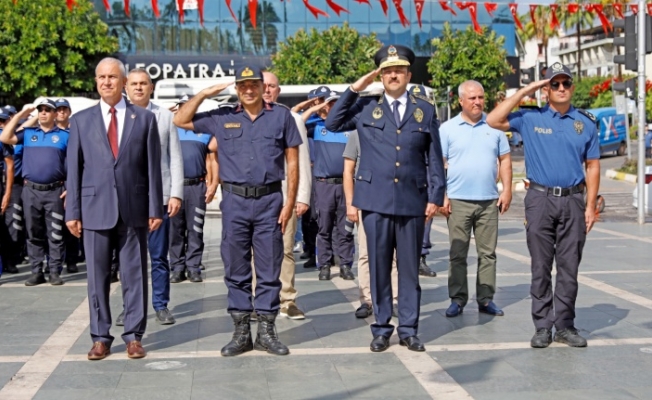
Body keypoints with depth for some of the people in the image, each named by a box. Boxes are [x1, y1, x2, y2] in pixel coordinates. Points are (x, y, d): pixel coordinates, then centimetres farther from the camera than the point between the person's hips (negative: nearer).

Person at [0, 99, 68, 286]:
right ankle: (37, 272, 12)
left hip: (55, 191, -3)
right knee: (34, 234, 6)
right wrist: (19, 116, 3)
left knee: (55, 234, -1)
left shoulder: (65, 135, 5)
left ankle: (55, 272, 4)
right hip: (31, 191, 3)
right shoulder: (27, 133, 12)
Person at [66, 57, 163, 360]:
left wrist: (155, 209, -1)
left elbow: (153, 167, 4)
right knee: (97, 276, 5)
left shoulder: (145, 118, 6)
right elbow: (74, 169, 6)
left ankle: (134, 336, 13)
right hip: (95, 209, 1)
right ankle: (100, 338, 15)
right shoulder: (81, 120, 8)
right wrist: (72, 212, 1)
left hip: (133, 209, 0)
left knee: (134, 275, 4)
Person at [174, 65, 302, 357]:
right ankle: (241, 332, 16)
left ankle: (267, 331, 13)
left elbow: (292, 162, 4)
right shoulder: (222, 118, 8)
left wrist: (289, 202, -3)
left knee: (269, 269, 4)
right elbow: (181, 121, 10)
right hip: (235, 201, 1)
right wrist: (205, 94, 1)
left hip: (270, 201, -1)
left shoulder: (281, 116, 5)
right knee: (236, 269, 6)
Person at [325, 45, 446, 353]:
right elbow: (332, 124, 1)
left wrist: (435, 196, 1)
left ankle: (409, 329, 15)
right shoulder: (366, 107, 8)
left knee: (410, 268, 6)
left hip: (413, 200, 1)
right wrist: (354, 89, -1)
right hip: (376, 200, 0)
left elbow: (434, 158, 9)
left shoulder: (425, 111, 9)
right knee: (379, 267, 5)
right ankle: (381, 329, 15)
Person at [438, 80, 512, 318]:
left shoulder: (494, 127, 9)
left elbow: (505, 160, 11)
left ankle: (486, 299, 14)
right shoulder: (447, 128, 2)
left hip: (489, 201, 2)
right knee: (457, 254, 2)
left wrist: (507, 190, 1)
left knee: (488, 253, 6)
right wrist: (441, 196, -7)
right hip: (458, 201, -2)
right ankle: (457, 299, 10)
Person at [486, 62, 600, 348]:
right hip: (540, 199, -1)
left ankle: (564, 325, 14)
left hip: (573, 200, 1)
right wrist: (525, 92, -7)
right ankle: (542, 326, 11)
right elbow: (494, 120, -9)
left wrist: (590, 205, 1)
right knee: (541, 267, 4)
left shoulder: (586, 123, 7)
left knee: (569, 267, 5)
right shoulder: (530, 119, 3)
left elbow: (592, 166, 8)